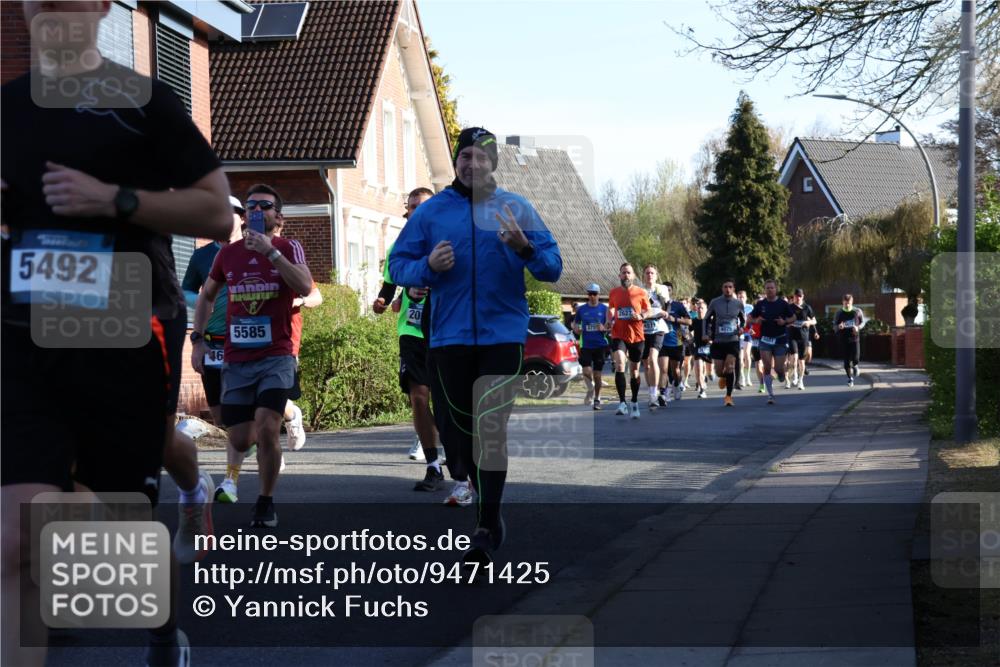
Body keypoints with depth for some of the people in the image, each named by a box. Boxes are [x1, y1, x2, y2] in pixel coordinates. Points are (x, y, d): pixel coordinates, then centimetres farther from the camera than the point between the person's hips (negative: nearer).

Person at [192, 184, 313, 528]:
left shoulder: (288, 248, -1)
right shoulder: (228, 253, 9)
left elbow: (305, 287, -20)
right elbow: (206, 296, 21)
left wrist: (269, 251, -23)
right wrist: (197, 338, 12)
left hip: (276, 357, -3)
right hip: (236, 360, 3)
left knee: (267, 429, -18)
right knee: (240, 441, 2)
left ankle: (266, 503, 0)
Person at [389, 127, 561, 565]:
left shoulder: (517, 208, 3)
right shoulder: (431, 211, 6)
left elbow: (553, 267, 0)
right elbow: (398, 265, 7)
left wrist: (525, 248, -20)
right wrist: (428, 266, -14)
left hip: (503, 334, -3)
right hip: (449, 336, 3)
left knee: (491, 428, -14)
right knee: (460, 430, 12)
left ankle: (487, 528, -9)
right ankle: (489, 507, 33)